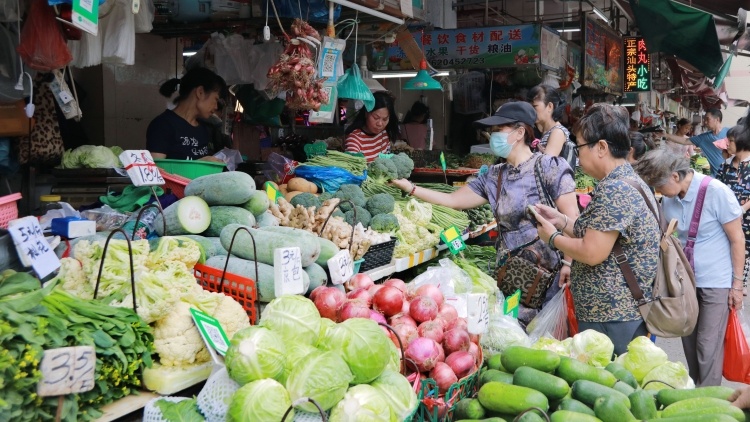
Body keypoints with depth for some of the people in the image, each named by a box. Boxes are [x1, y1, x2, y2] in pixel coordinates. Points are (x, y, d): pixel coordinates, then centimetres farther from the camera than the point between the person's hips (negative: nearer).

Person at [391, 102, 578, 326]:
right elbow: (453, 200, 15)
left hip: (549, 274, -6)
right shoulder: (494, 176, 13)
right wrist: (410, 188, 9)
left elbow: (571, 219, -11)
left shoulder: (549, 166, -5)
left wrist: (569, 263, -22)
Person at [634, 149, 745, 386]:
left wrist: (737, 284, -10)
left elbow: (737, 239, -10)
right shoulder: (669, 198, 0)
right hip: (685, 282, 5)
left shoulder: (716, 192, -16)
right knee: (689, 343, 11)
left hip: (716, 283, -5)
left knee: (708, 347, -3)